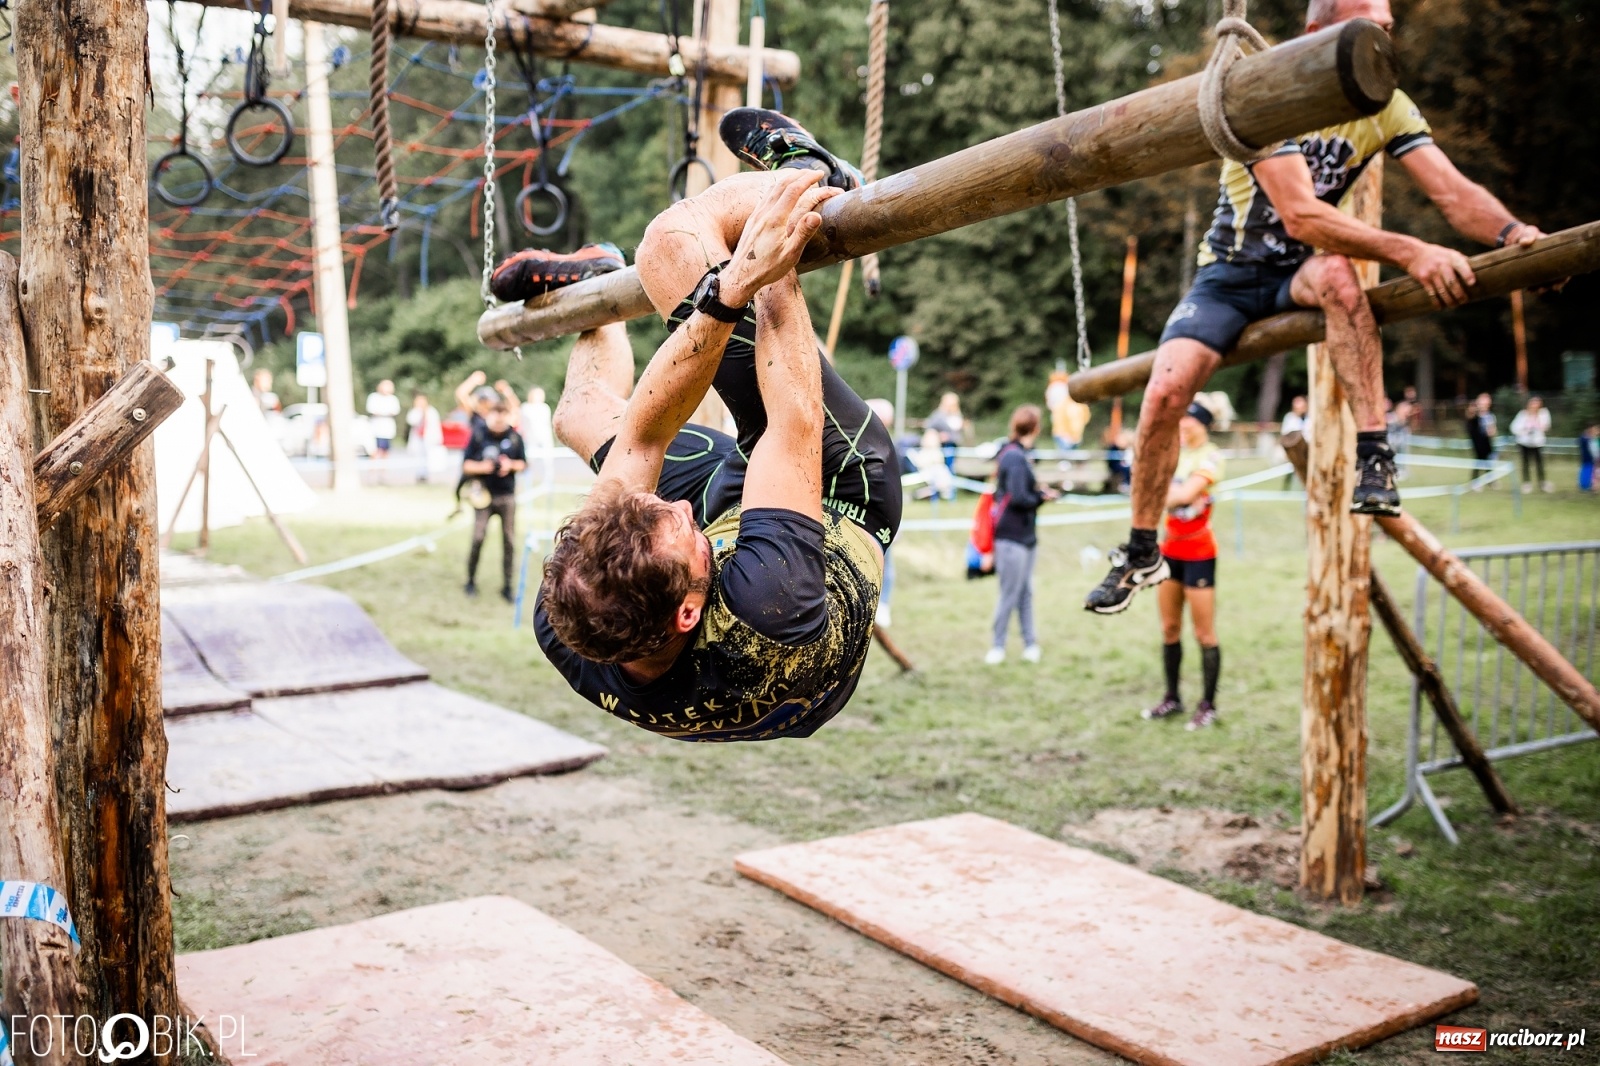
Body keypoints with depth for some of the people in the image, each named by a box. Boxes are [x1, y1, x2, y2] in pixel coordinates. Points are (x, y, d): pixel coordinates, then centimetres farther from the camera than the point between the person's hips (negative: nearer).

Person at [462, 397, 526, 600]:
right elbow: (466, 465, 1)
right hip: (484, 495, -1)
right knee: (478, 538, -6)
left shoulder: (515, 437, 3)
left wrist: (511, 465, -10)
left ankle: (507, 586, 12)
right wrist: (481, 467, -18)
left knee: (509, 541, 3)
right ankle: (471, 580, 12)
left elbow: (523, 463, 10)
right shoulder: (478, 435, -1)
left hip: (507, 496, 2)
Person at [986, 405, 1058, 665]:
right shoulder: (1015, 458, -17)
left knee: (1025, 593, 13)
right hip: (1012, 538, -9)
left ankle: (1030, 644, 20)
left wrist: (1040, 493, -3)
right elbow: (1018, 497, -23)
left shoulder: (1016, 454, 11)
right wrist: (1043, 497, -8)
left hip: (1025, 536, 9)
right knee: (1010, 595, -1)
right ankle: (998, 647, 10)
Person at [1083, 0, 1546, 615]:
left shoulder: (1385, 107, -6)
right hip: (1230, 274, -2)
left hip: (1297, 273, 2)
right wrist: (1408, 252, -41)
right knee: (1166, 390, -21)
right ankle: (1141, 552, -2)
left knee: (1335, 273, -36)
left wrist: (1513, 232, -36)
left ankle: (1373, 456, -32)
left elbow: (1453, 192, -15)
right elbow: (1300, 216, -32)